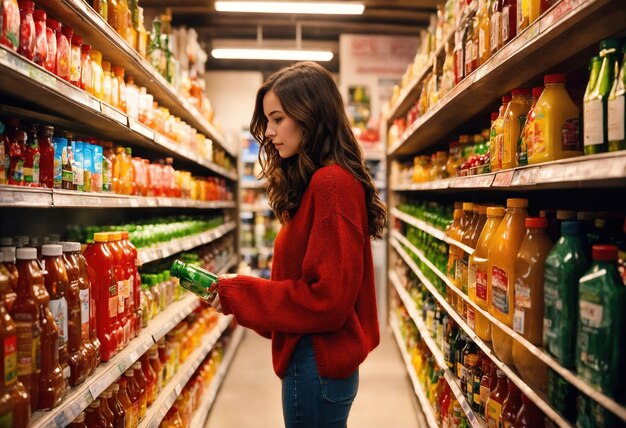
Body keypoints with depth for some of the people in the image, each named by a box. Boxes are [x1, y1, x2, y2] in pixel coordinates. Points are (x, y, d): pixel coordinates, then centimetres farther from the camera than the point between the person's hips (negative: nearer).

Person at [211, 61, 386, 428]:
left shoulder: (330, 183, -20)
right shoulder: (318, 181, 8)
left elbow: (327, 299, -22)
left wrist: (239, 295, -14)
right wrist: (240, 291, 4)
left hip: (316, 363, -9)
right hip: (323, 358, 9)